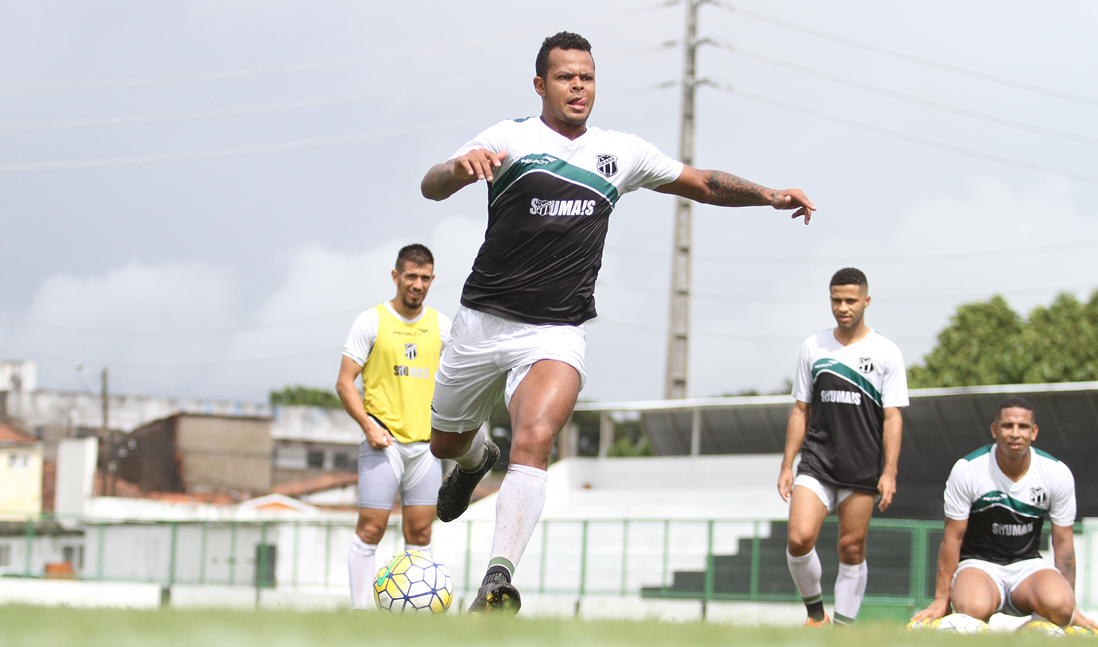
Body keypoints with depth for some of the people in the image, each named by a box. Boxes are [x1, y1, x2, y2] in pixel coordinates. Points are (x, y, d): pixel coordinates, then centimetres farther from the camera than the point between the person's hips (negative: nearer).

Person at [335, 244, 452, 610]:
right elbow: (345, 382, -3)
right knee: (370, 529, -8)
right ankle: (361, 609, -5)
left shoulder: (440, 325, 11)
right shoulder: (372, 322, -1)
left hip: (427, 443, 4)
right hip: (383, 442, -4)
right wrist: (368, 425, -14)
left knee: (420, 532, 2)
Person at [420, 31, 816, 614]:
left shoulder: (621, 152, 8)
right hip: (484, 321, 0)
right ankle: (478, 458, 55)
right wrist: (459, 168, -39)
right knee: (444, 443, 16)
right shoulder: (511, 139, -4)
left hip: (557, 333, 0)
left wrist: (771, 195, 4)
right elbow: (431, 188, -16)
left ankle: (499, 578, -32)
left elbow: (702, 184, 19)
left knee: (534, 440, -26)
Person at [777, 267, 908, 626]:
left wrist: (889, 472, -10)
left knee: (852, 549, 1)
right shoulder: (813, 347, 8)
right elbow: (800, 411, 13)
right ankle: (815, 610, 7)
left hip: (863, 468, -2)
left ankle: (843, 625, 11)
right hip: (816, 462, 2)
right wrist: (787, 465, 7)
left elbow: (892, 417, -2)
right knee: (799, 539, -14)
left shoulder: (886, 353, 1)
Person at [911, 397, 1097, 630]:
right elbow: (953, 537, -6)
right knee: (973, 609, -38)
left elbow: (1063, 541, 2)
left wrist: (1070, 607, 0)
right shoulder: (967, 469, -12)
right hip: (978, 564, -2)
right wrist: (942, 598, -7)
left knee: (1058, 606, -33)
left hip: (1027, 564, 2)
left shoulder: (1058, 473, -5)